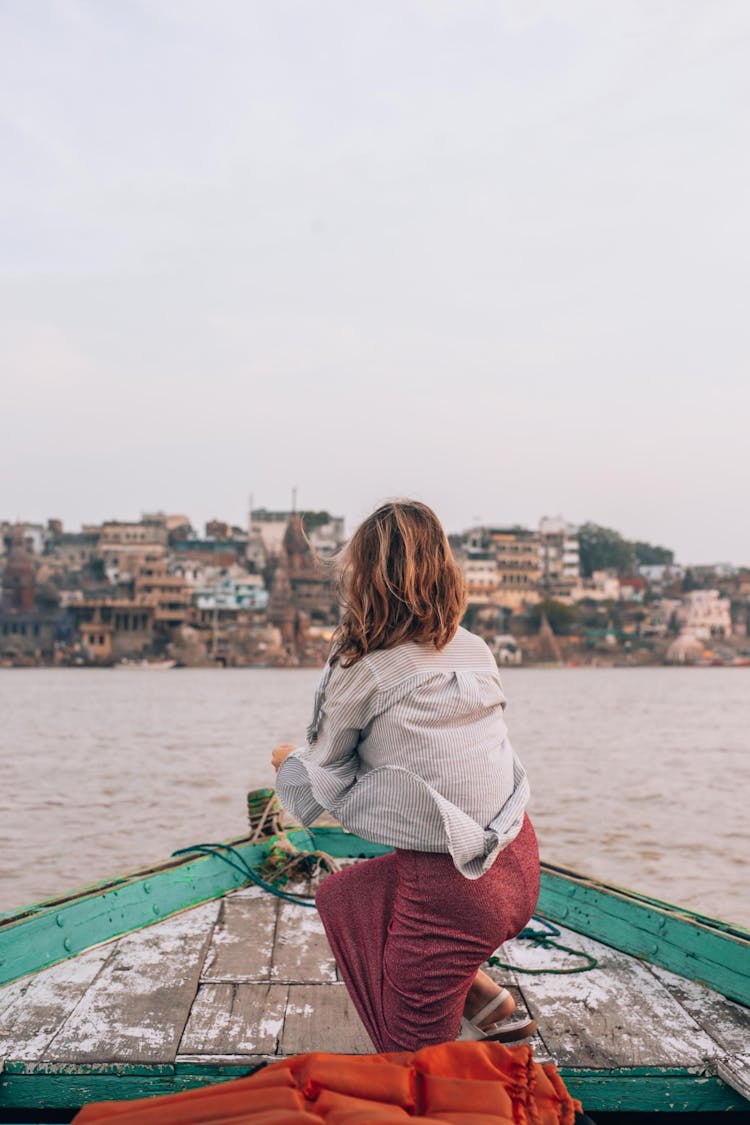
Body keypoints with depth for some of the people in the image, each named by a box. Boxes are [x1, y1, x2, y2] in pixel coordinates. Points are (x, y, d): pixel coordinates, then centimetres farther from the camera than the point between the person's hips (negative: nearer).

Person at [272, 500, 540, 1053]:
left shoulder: (362, 672, -13)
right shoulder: (477, 652, 3)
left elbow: (317, 792, 0)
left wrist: (288, 757, 22)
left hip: (454, 891, -5)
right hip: (519, 867, 6)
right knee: (339, 894, 25)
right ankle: (484, 998, 20)